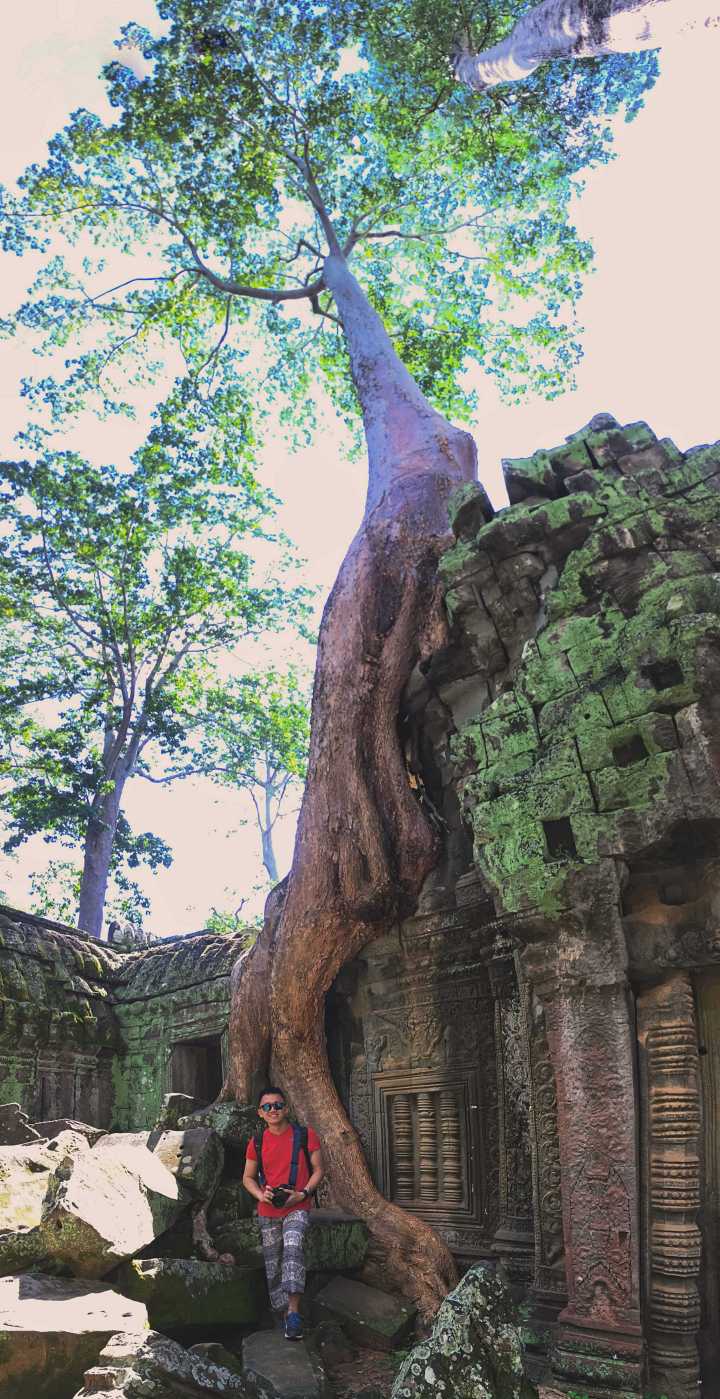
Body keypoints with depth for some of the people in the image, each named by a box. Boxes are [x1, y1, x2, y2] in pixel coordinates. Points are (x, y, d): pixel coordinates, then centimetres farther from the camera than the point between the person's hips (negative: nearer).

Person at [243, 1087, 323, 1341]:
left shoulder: (305, 1136, -5)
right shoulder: (257, 1143, 2)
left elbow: (318, 1170, 0)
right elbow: (248, 1177, 11)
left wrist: (303, 1193, -16)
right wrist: (260, 1194, -9)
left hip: (297, 1208, -3)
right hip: (268, 1211, 4)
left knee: (293, 1248, -26)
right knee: (272, 1263, 8)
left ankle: (294, 1310, -26)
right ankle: (283, 1310, 27)